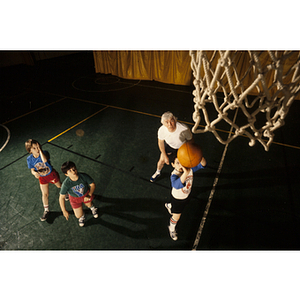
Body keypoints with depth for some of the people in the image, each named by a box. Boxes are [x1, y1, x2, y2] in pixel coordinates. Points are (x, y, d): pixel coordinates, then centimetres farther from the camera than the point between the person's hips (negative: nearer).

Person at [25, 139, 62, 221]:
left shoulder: (44, 153, -27)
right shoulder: (30, 159, -16)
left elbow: (45, 160, -50)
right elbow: (32, 170, -9)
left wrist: (40, 150, -43)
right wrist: (35, 173, -33)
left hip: (52, 174, -2)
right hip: (42, 177, 3)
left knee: (59, 186, 22)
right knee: (45, 194, 10)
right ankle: (46, 210, 29)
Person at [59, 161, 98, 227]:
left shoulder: (84, 176, -35)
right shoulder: (66, 184, -36)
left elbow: (92, 185, -18)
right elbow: (61, 198, -25)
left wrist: (89, 195, -24)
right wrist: (64, 211, -22)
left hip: (86, 194, 1)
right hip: (75, 198, 0)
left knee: (89, 205, 30)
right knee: (78, 216, 12)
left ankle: (92, 208, 70)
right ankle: (82, 216, 52)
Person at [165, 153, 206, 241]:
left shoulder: (189, 168, -27)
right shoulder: (174, 175, -42)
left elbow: (202, 165, -37)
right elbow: (177, 185, -63)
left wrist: (202, 159, -63)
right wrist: (185, 173, -81)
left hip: (187, 195, 5)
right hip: (177, 198, -5)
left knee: (182, 206, 36)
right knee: (176, 217, 15)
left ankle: (169, 206, 70)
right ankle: (172, 229, 50)